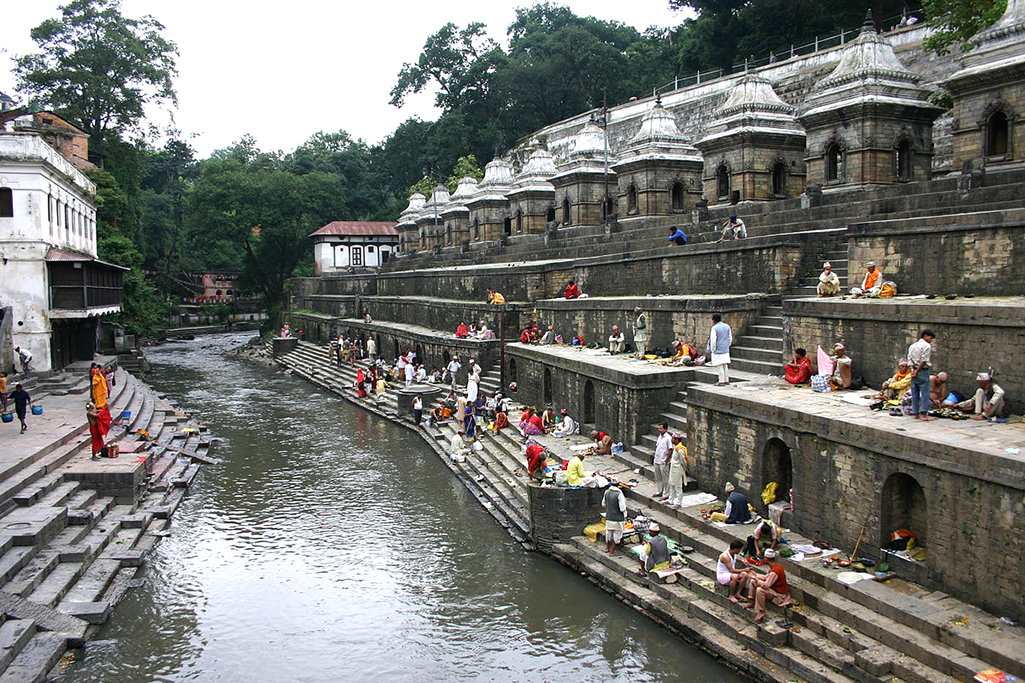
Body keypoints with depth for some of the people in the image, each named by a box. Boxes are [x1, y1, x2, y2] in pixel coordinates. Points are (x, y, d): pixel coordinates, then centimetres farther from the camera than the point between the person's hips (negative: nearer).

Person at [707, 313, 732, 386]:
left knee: (719, 366, -1)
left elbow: (713, 340, -14)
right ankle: (726, 380, 17)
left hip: (718, 350, -7)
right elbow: (730, 338, 11)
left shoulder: (714, 328, -14)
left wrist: (713, 350, -4)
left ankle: (721, 381, -1)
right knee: (725, 365, 13)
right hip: (726, 350, 7)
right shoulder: (727, 326, 6)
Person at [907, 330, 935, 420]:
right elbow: (924, 361, -13)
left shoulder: (912, 346, 16)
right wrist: (917, 371, -8)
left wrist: (913, 370, -3)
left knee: (915, 393, 8)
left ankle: (915, 413, 10)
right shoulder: (927, 346, -7)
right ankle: (923, 414, -8)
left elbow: (909, 359, 7)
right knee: (925, 393, -4)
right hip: (923, 371, -7)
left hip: (914, 371, 7)